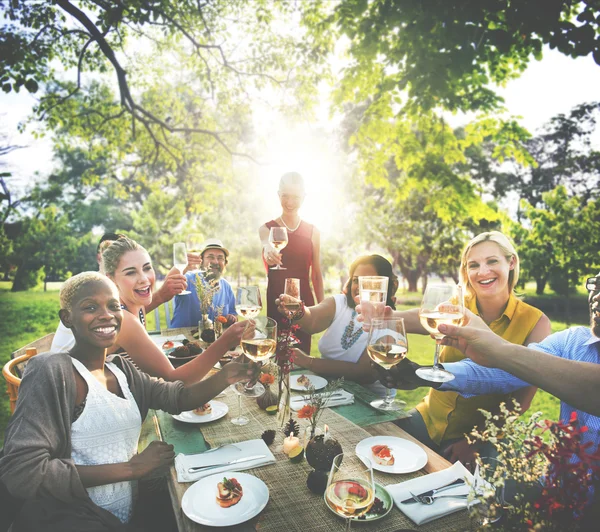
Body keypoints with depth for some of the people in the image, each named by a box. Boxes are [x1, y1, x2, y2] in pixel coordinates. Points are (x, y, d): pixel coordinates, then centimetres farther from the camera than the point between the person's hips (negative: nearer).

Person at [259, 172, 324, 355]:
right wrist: (269, 250, -46)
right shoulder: (267, 228, 1)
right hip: (275, 302, -1)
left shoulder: (312, 231, 5)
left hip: (304, 302, 1)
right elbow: (266, 244, -23)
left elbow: (316, 274, 9)